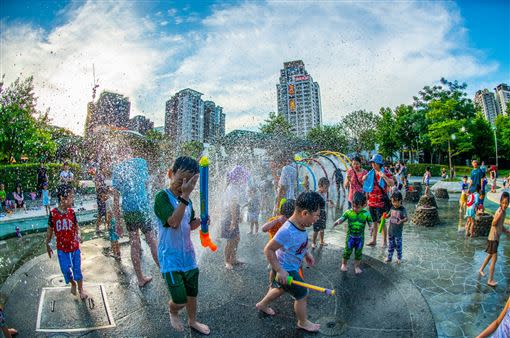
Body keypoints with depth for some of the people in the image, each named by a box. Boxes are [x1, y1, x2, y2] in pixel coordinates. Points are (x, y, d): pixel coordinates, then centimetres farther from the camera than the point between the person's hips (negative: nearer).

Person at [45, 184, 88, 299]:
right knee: (66, 269, 3)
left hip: (74, 246, 1)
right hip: (62, 248, -1)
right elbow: (50, 230, 1)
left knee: (77, 268, 8)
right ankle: (72, 283, 34)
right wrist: (47, 245, 8)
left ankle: (80, 289, 26)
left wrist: (78, 235, -17)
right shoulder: (53, 213, -10)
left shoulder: (71, 212, -7)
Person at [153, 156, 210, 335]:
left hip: (188, 256, 6)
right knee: (180, 301, -1)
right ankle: (172, 311, 34)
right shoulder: (162, 197, -16)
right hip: (170, 258, -6)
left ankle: (193, 321, 45)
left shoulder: (187, 200, 4)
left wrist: (200, 221, -6)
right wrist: (184, 196, -33)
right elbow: (173, 222, -30)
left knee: (192, 293, 20)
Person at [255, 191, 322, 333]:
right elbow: (268, 250, -31)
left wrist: (307, 254, 7)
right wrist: (279, 271, -27)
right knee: (302, 295, 9)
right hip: (286, 270, -9)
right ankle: (303, 322, 37)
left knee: (281, 288, 29)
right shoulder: (287, 231, -38)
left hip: (292, 266, 9)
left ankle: (262, 305, 53)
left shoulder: (300, 225, -10)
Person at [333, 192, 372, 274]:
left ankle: (357, 266, 33)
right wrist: (338, 222, -41)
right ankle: (344, 264, 31)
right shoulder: (348, 212, -13)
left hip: (360, 237, 1)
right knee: (347, 251, 8)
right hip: (350, 236, -1)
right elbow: (342, 218, -19)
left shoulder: (366, 214, -11)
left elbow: (370, 223, -5)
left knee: (358, 252, 13)